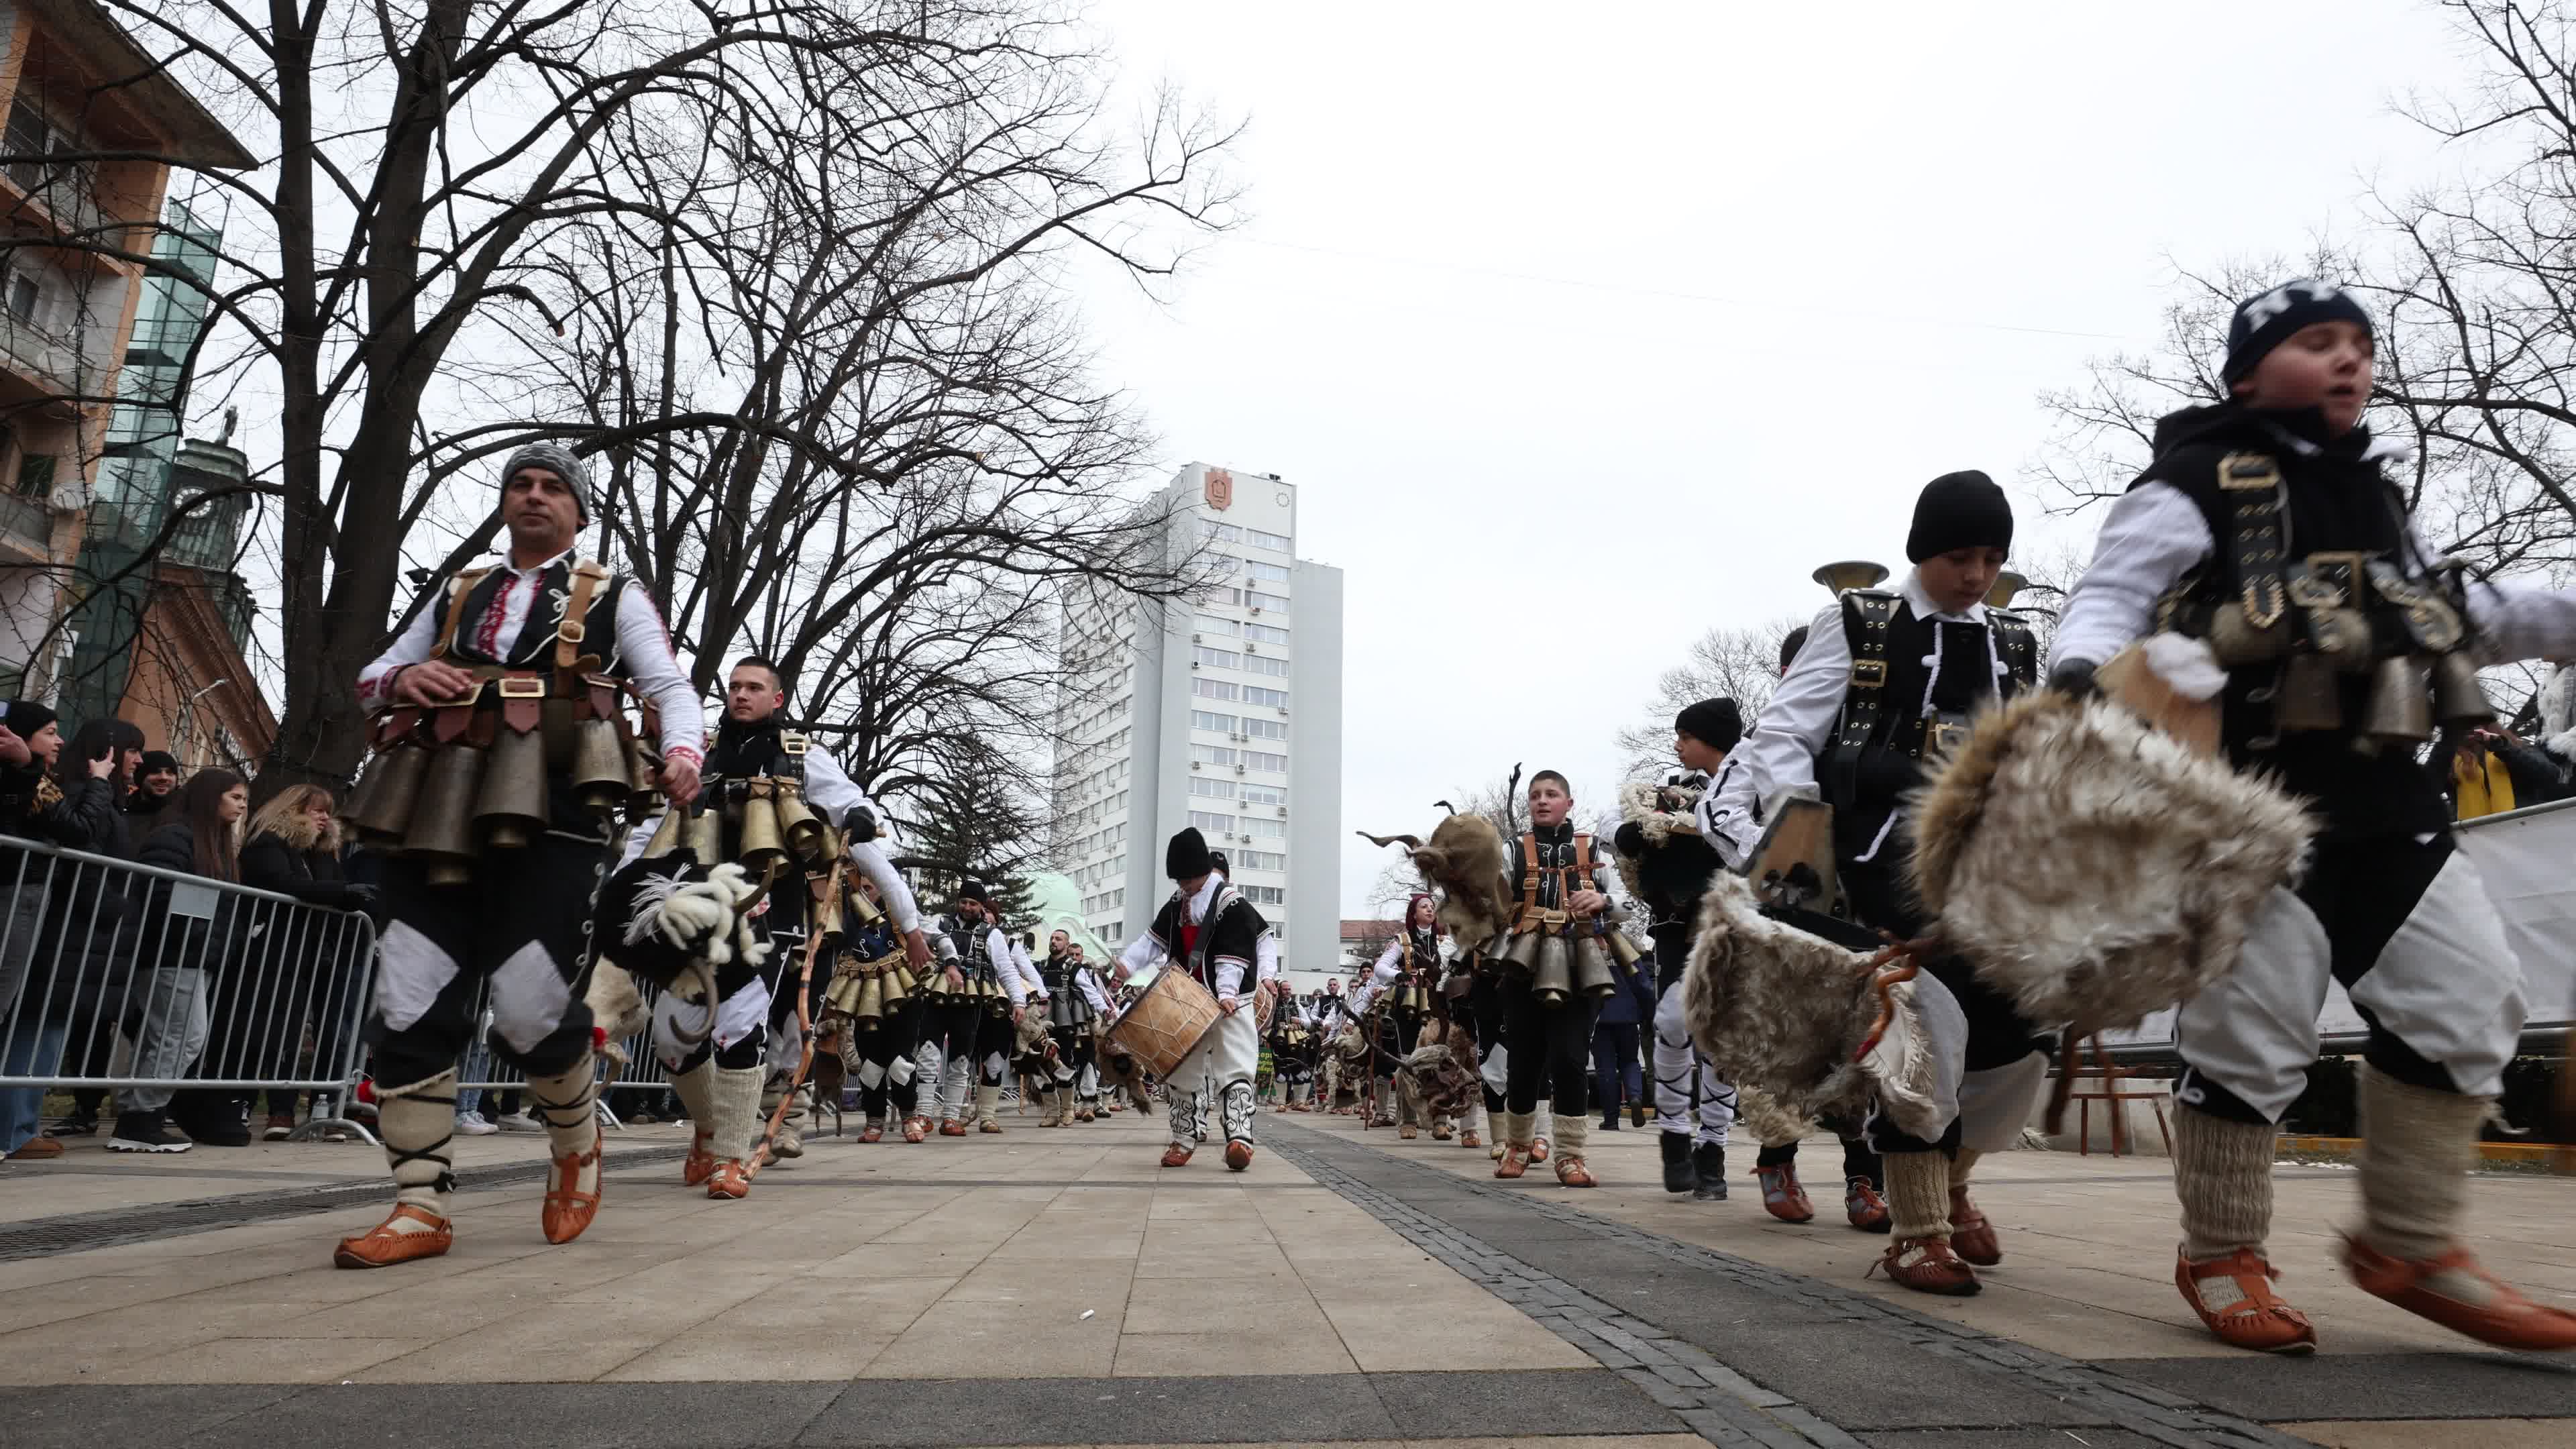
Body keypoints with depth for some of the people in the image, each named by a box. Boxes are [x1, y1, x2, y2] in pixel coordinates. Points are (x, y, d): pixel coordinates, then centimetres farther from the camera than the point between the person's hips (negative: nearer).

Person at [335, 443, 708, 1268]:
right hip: (439, 817, 5)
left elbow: (671, 687, 3)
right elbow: (368, 681, 26)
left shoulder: (613, 597, 14)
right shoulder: (455, 592, 25)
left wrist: (682, 753, -20)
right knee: (411, 1013, -2)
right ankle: (419, 1209, 6)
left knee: (531, 1011, -10)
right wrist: (402, 679, 0)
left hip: (550, 822, -4)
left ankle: (576, 1144, 20)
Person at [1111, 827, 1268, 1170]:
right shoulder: (1176, 904, 9)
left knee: (1234, 1070, -16)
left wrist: (1226, 993, -33)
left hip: (1230, 1003, -7)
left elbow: (1232, 956, -21)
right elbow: (1155, 939, 9)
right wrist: (1126, 965, -6)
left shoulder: (1232, 904, -15)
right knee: (1182, 1071, 10)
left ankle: (1239, 1138, -24)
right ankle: (1184, 1140, 21)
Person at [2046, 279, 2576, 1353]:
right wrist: (2080, 672, -33)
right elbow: (2108, 598, -12)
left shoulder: (2373, 497, 21)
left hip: (2382, 799, 8)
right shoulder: (2193, 489, -3)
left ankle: (2409, 1243, 22)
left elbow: (2450, 618, 31)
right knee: (2251, 1028, -5)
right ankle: (2220, 1257, 14)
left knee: (2468, 1001, 8)